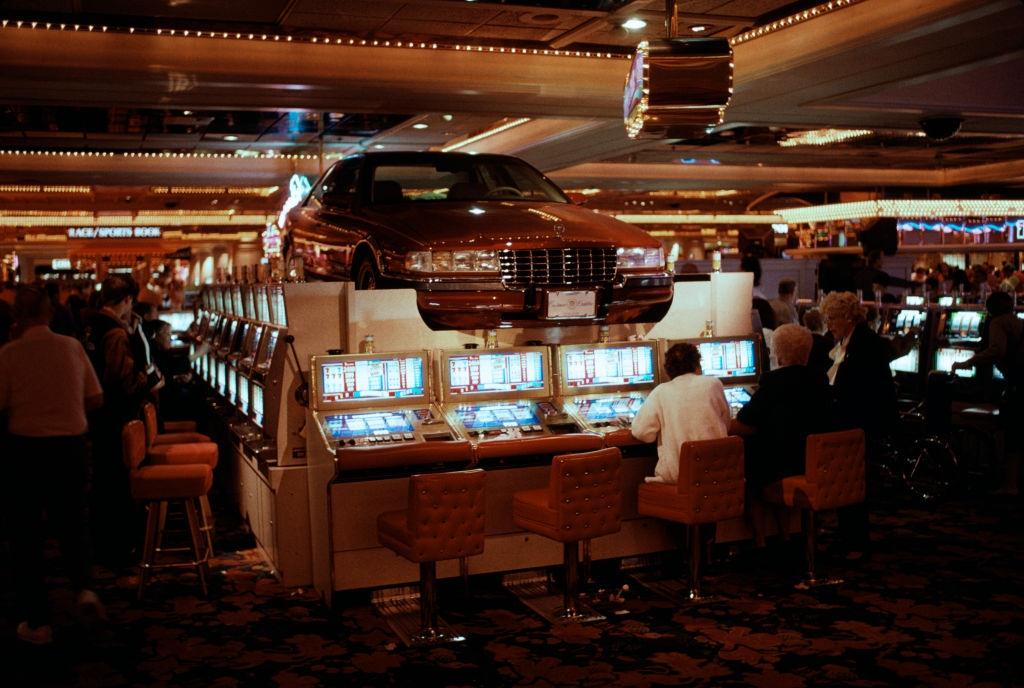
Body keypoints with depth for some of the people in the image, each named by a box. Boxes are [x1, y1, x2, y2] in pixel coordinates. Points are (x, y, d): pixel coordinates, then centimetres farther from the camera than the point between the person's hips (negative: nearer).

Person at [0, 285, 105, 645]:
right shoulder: (72, 347, -4)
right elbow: (95, 400, 2)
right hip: (71, 447, 2)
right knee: (72, 521, 24)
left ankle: (37, 622, 16)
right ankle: (84, 586, 4)